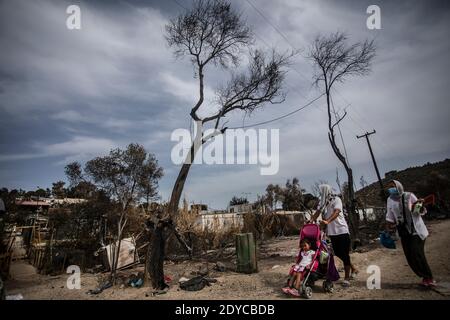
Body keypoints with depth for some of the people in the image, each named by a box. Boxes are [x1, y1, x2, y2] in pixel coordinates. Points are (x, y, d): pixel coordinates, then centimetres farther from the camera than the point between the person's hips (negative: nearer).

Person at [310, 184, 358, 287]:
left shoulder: (336, 199, -11)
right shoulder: (323, 202, 10)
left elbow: (336, 212, -27)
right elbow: (318, 212, 1)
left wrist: (327, 221, -42)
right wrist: (311, 221, -16)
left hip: (341, 230, -7)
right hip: (332, 232, 7)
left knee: (344, 254, -2)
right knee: (338, 253, 13)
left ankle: (347, 278, 10)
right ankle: (353, 269, 35)